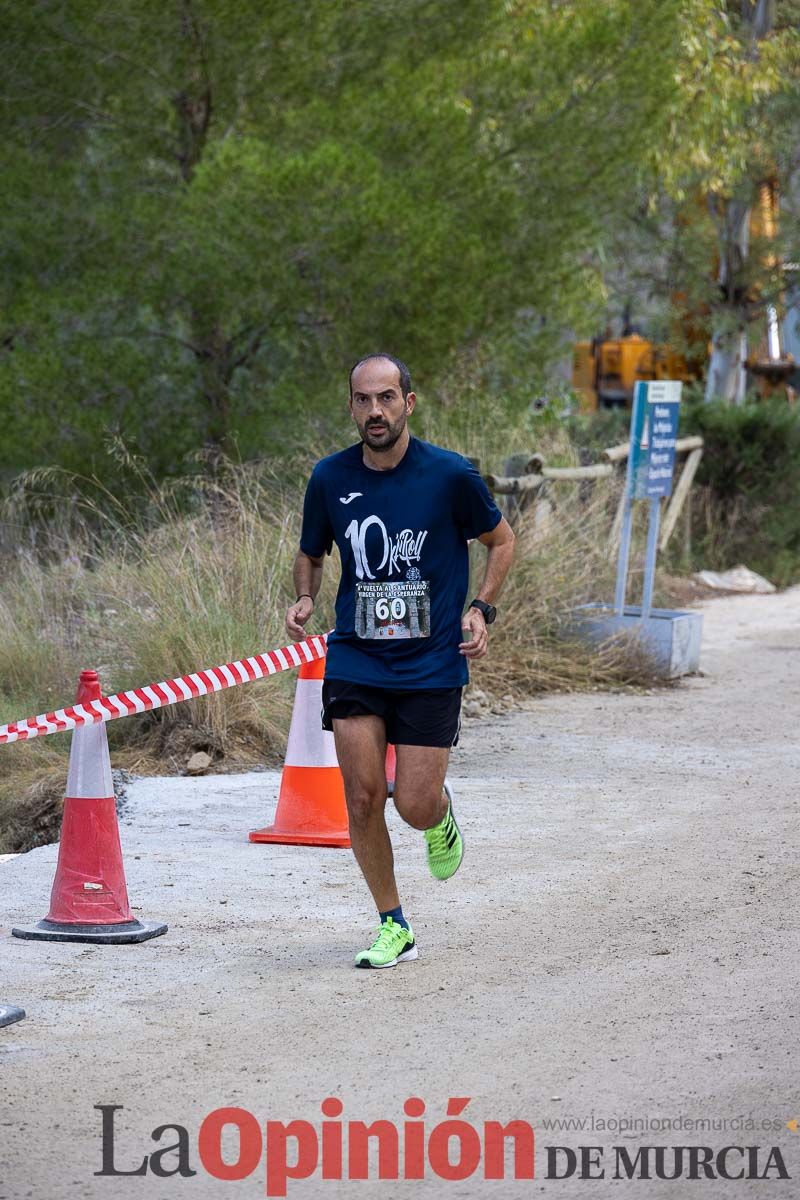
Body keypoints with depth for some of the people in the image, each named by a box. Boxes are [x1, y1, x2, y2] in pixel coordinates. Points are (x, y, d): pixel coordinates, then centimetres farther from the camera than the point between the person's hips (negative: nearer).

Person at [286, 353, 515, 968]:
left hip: (432, 664, -2)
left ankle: (441, 812, 32)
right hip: (355, 660, 2)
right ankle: (393, 928, 11)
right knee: (363, 798, -5)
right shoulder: (330, 478, 0)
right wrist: (305, 600, -4)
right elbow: (311, 553, 17)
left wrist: (481, 610, -5)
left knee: (415, 807, -7)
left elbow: (502, 540, 7)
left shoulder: (450, 474, -8)